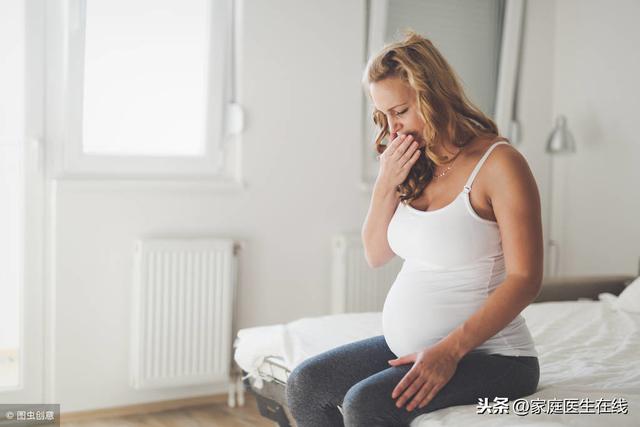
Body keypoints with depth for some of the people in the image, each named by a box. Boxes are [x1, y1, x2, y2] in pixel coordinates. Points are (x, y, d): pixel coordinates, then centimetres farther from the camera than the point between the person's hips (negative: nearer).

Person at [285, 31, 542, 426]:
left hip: (488, 353, -7)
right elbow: (375, 254, 11)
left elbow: (524, 279, -17)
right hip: (409, 346, 8)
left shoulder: (499, 163, -14)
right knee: (305, 383, -4)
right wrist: (386, 184, -5)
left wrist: (450, 350, -25)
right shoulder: (416, 167, 8)